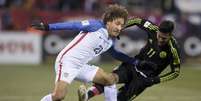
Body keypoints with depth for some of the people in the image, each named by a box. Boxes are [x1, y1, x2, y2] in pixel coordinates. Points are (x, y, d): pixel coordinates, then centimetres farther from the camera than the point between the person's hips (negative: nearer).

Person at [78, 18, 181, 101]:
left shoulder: (173, 49, -22)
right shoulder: (153, 29, -13)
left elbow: (176, 71, -11)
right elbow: (137, 20, 4)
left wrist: (155, 80, -20)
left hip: (146, 76, -3)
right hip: (133, 64, 3)